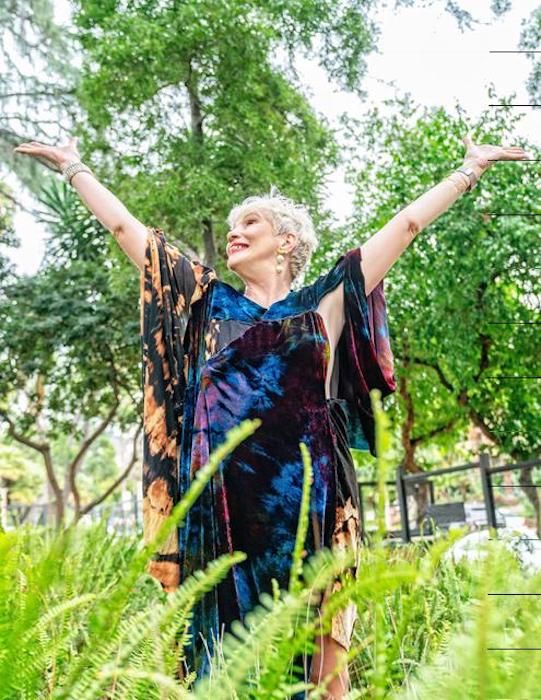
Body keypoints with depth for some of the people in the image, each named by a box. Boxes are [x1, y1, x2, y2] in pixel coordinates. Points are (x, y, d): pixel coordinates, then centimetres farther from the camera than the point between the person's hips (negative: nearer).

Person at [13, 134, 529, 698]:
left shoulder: (323, 303, 12)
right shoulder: (210, 302, 16)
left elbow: (406, 225, 14)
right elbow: (125, 227, 21)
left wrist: (471, 167, 18)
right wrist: (74, 167, 26)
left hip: (307, 494, -1)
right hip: (224, 497, 2)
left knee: (319, 635, -1)